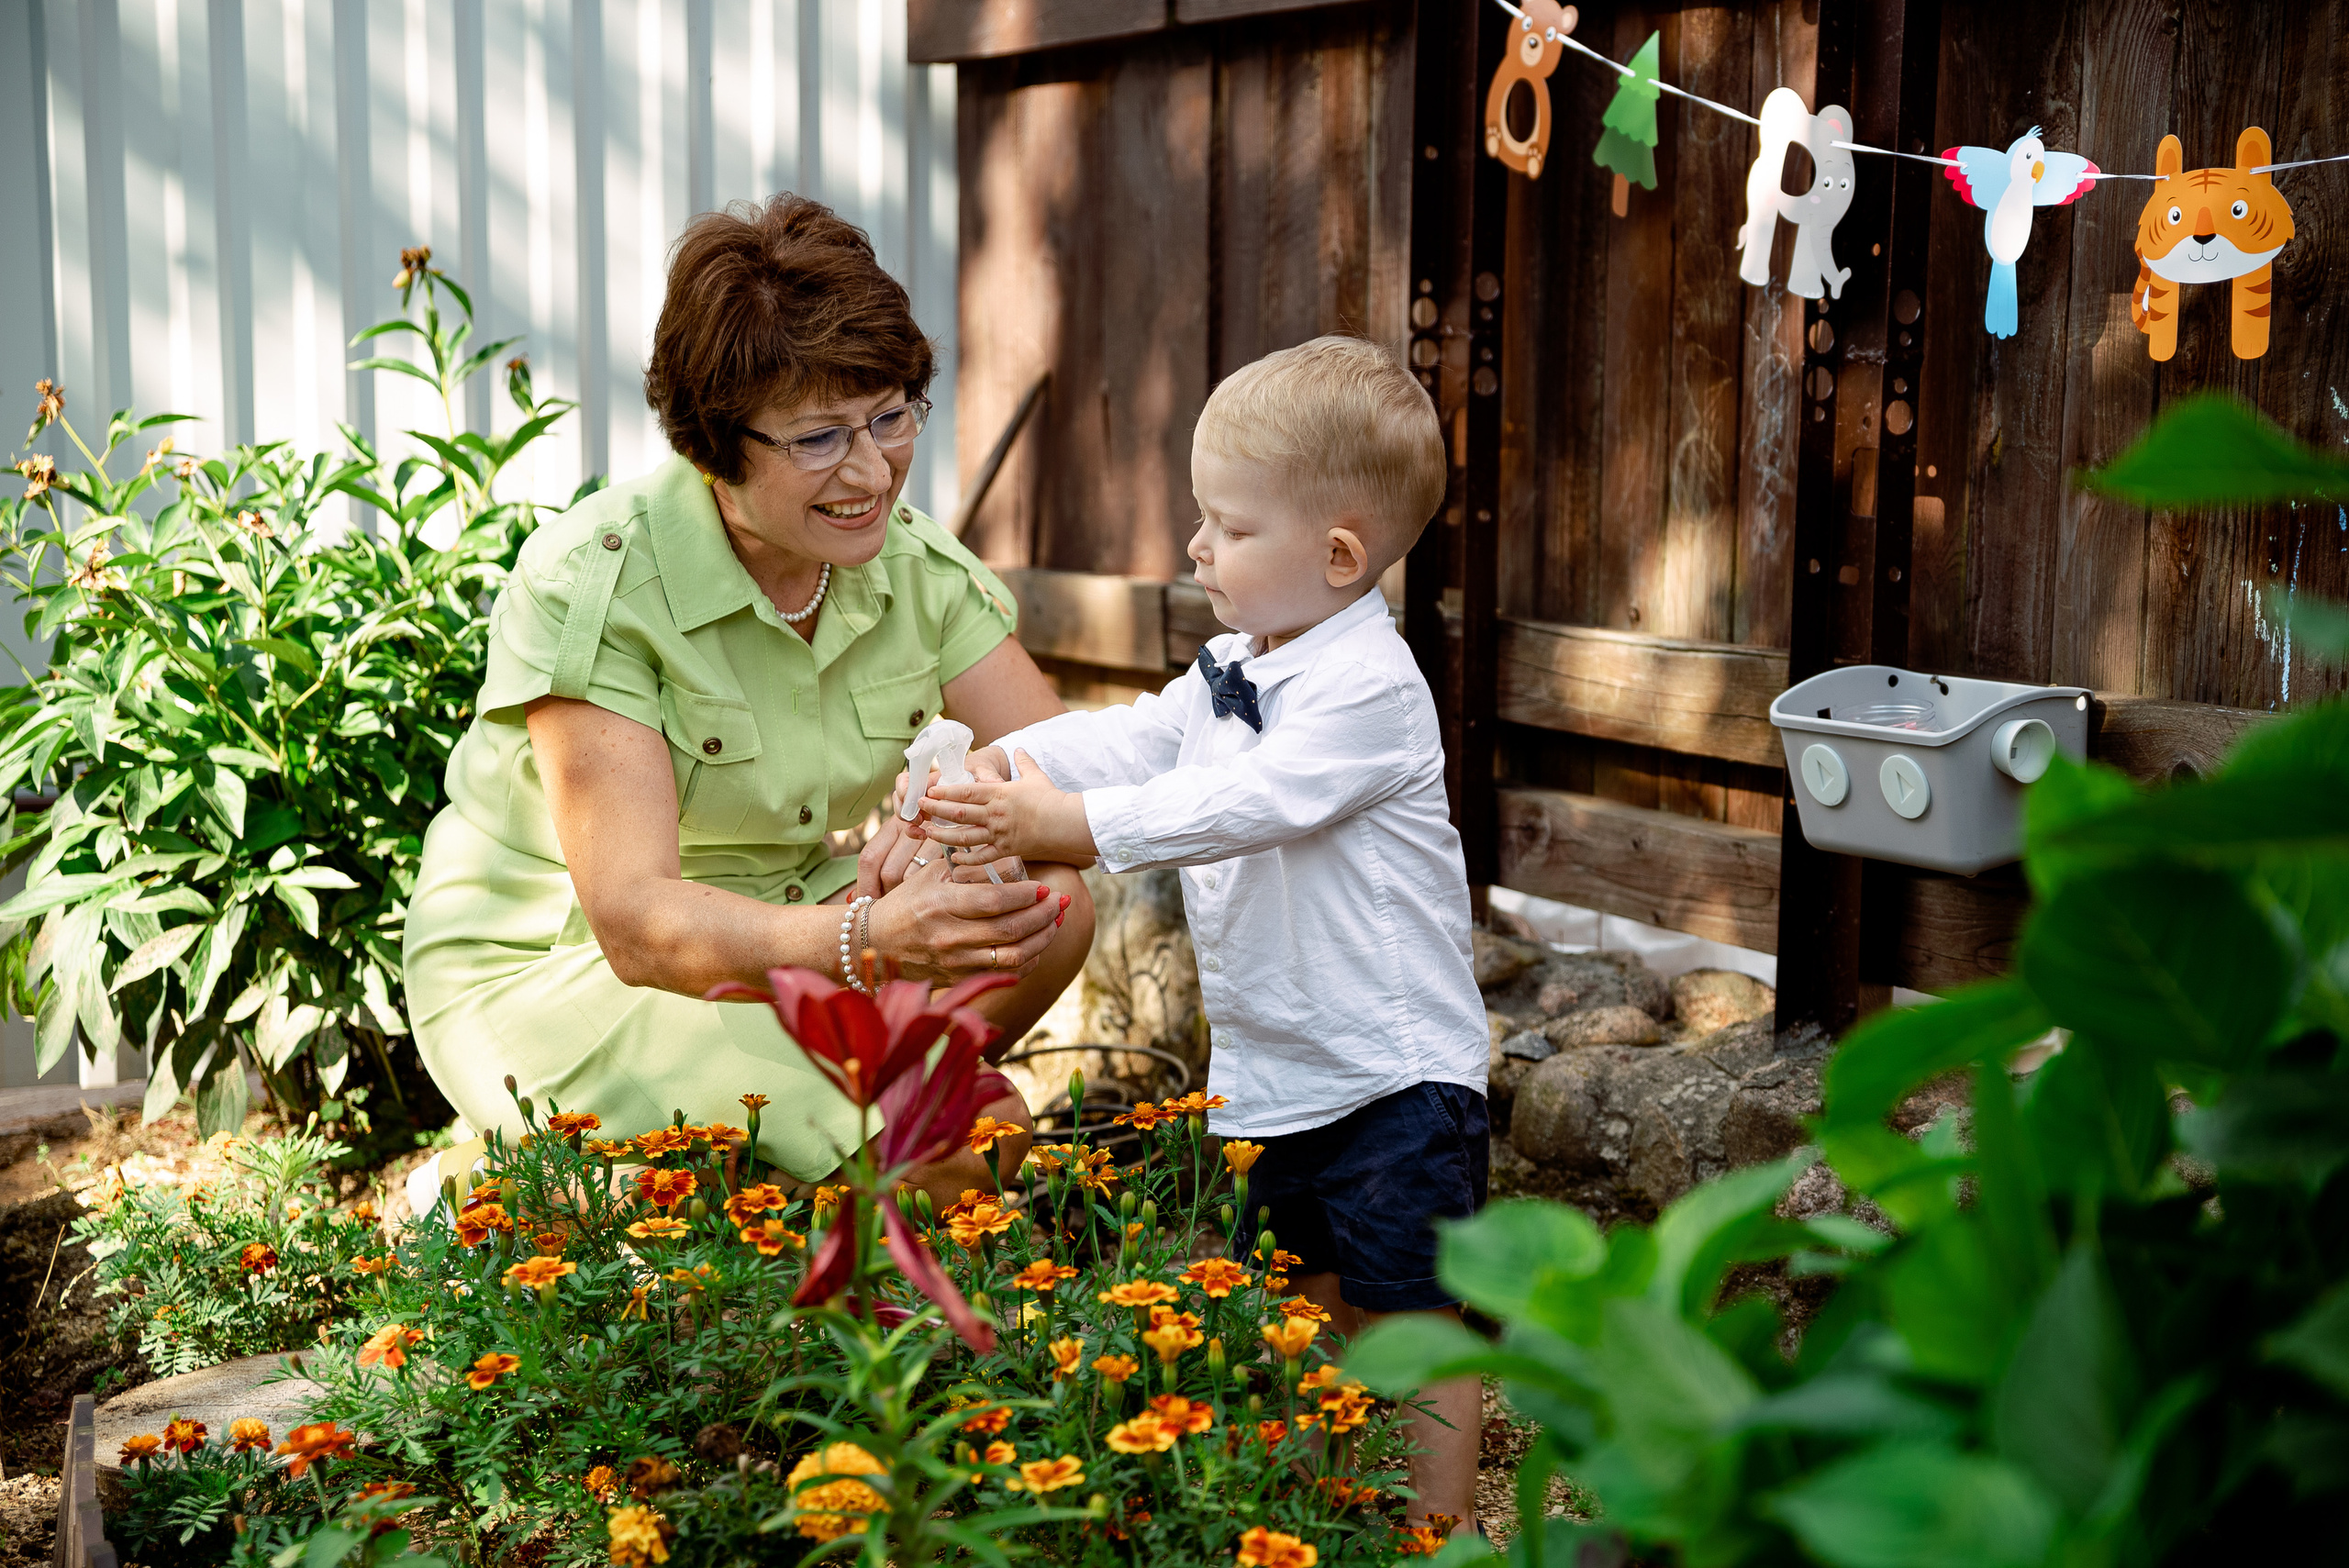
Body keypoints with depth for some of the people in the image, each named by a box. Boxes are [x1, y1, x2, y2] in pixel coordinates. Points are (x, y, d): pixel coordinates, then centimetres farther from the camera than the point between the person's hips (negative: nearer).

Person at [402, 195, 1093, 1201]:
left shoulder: (915, 565, -6)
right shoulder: (592, 586, -23)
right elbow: (638, 924, -30)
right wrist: (871, 939, -47)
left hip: (774, 936, 6)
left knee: (1047, 901, -18)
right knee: (958, 1152, -23)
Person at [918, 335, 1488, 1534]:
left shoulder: (1371, 691, -21)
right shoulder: (1230, 671, 9)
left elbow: (1234, 806, -30)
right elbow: (1131, 739, -1)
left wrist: (1063, 826, -33)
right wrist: (994, 766, -18)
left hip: (1393, 1075, -9)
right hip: (1267, 1075, 9)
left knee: (1412, 1324, 3)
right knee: (1315, 1314, 20)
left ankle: (1438, 1531, 16)